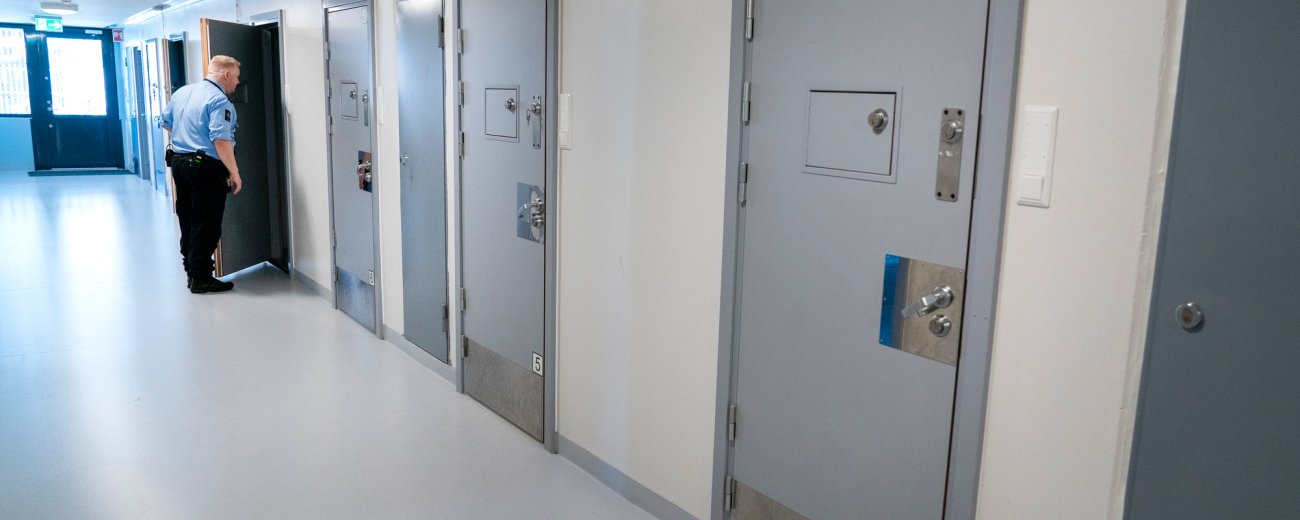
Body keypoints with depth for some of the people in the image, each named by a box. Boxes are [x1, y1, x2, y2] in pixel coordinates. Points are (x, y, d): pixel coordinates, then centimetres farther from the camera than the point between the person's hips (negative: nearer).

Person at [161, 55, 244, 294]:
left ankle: (190, 271, 26)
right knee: (206, 226, -1)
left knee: (187, 221, 17)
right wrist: (234, 173, -19)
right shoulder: (219, 101, -15)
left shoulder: (182, 92, 12)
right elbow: (221, 140, -24)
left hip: (178, 162, 9)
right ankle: (201, 279, 4)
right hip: (206, 167, -9)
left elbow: (166, 122, 22)